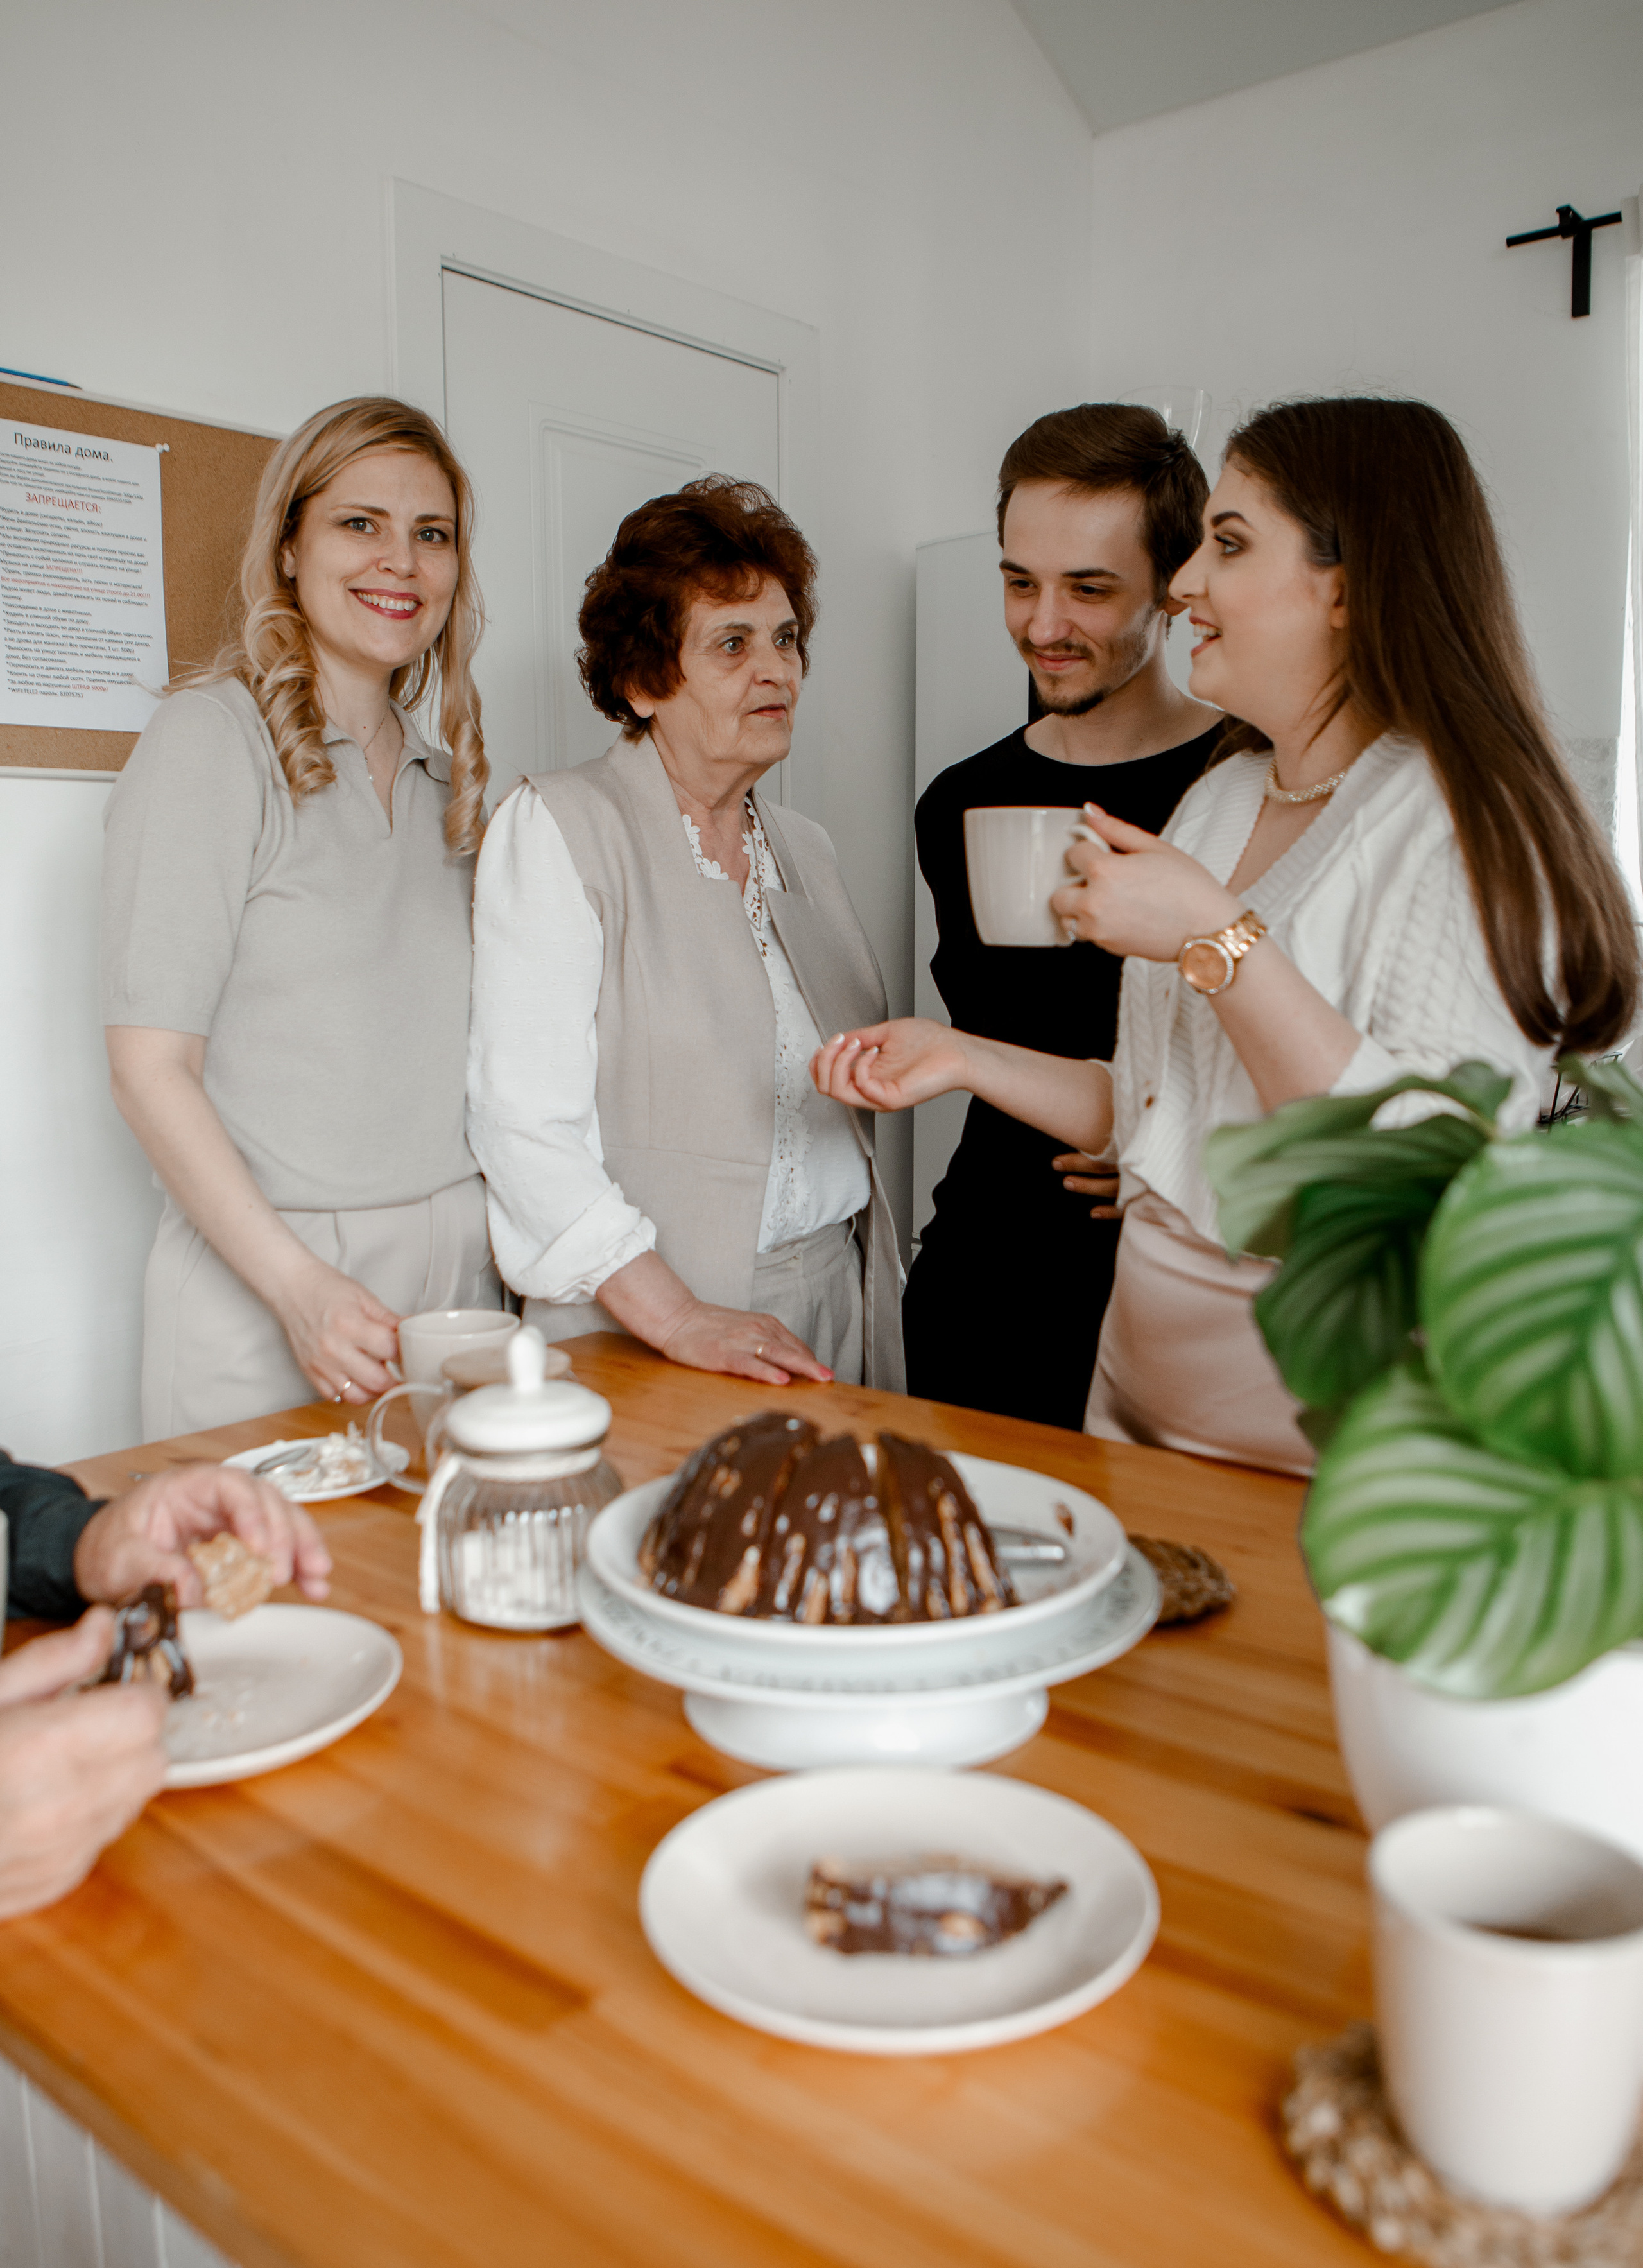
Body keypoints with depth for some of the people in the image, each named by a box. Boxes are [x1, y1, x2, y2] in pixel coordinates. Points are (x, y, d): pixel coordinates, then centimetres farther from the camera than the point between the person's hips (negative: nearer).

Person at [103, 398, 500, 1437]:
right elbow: (151, 1065, -12)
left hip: (459, 1269, 5)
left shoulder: (448, 782, 13)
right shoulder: (213, 739, -6)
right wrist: (297, 1284, -22)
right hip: (264, 1285, -5)